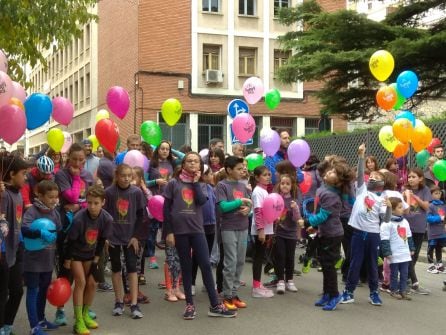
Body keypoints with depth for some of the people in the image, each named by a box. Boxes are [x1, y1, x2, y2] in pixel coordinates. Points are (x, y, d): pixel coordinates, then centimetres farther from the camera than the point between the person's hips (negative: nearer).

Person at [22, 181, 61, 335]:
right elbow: (24, 230, -31)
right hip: (33, 259, -6)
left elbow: (60, 233, 8)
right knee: (33, 291, 2)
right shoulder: (32, 211, -16)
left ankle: (41, 320, 33)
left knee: (44, 290, 18)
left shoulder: (55, 212, 4)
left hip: (48, 259, 6)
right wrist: (40, 232, -45)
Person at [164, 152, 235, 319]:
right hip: (179, 230, -2)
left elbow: (202, 201, -10)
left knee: (206, 265, -1)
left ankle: (215, 306, 3)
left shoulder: (201, 185, 11)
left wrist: (195, 182, -4)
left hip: (197, 230, 2)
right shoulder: (173, 183, 2)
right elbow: (166, 209, 0)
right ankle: (190, 305, 15)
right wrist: (169, 232, -6)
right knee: (186, 267, 6)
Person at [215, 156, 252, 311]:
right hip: (229, 229, -6)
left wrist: (248, 209, -7)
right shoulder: (222, 185, -7)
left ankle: (234, 294, 18)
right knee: (230, 263, -5)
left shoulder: (243, 186, 12)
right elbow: (223, 207, -16)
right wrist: (240, 201, -14)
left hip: (243, 229, 6)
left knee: (240, 262, 9)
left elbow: (248, 204, 14)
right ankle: (227, 296, 4)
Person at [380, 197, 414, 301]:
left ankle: (402, 290, 19)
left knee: (404, 273, 10)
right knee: (394, 274, 5)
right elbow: (384, 239, -16)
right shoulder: (387, 223, -15)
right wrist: (387, 253, -17)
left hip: (405, 254, 7)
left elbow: (409, 237, 20)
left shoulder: (405, 221, 10)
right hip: (394, 255, -7)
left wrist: (411, 248, 20)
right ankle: (394, 291, 17)